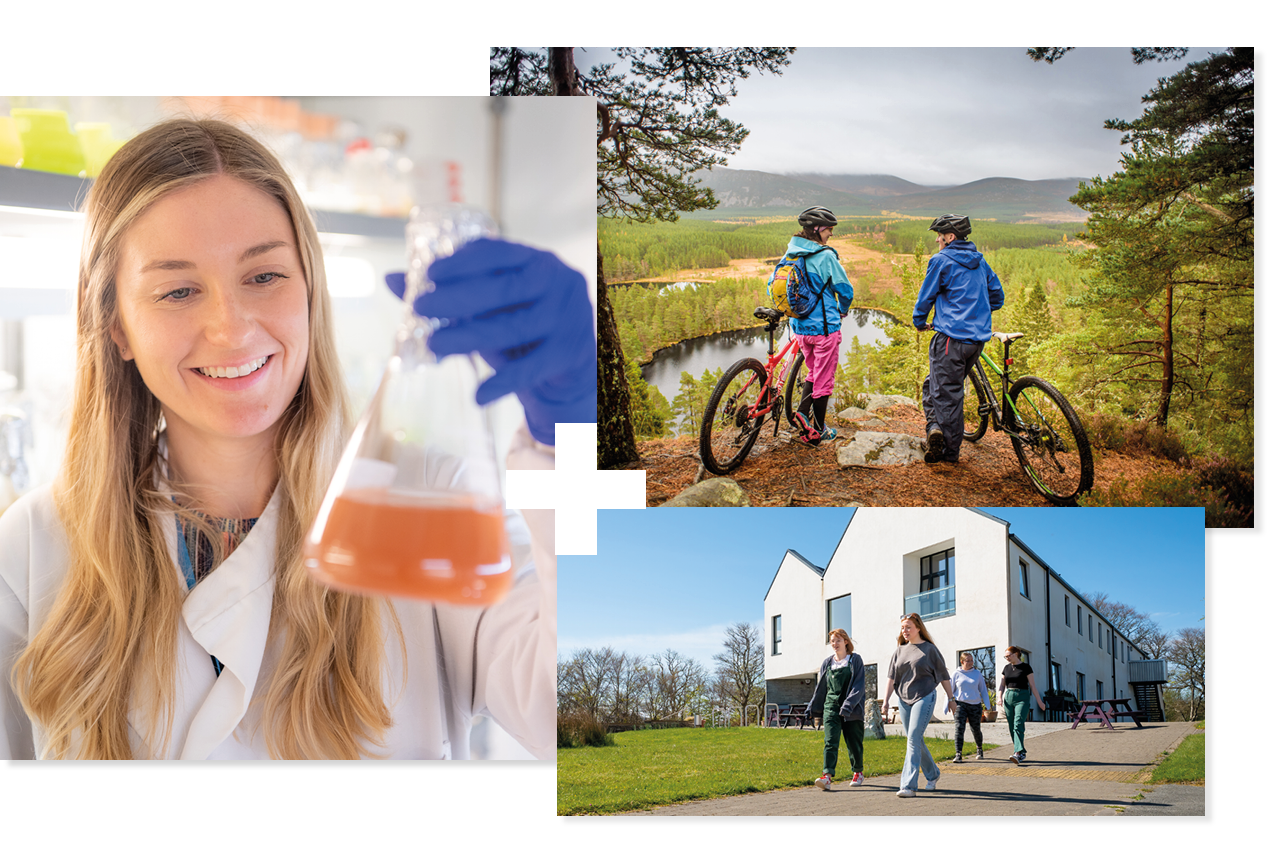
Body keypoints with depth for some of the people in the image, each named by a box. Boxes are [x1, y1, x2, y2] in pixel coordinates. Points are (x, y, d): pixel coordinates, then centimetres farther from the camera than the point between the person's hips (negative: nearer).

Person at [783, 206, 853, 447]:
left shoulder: (791, 253, 3)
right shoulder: (825, 256, -16)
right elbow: (845, 289, -11)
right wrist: (843, 310, 11)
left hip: (799, 325, 6)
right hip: (824, 325, -6)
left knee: (813, 372, 24)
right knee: (824, 379, 6)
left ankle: (802, 411, 5)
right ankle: (817, 432, 13)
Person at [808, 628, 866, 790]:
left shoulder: (855, 660, 1)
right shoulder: (827, 663, 13)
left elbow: (859, 686, -7)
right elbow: (821, 687, 20)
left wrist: (849, 704, -19)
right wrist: (813, 707, 16)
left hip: (852, 709, -2)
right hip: (831, 707, 2)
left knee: (854, 742, 6)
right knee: (830, 741, -13)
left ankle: (858, 772, 27)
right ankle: (827, 776, -24)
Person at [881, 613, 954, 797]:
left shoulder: (929, 649, 0)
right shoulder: (900, 650, 12)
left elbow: (943, 676, 5)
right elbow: (891, 677, 9)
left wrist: (951, 698, 7)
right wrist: (886, 700, 1)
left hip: (924, 698, -5)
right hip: (904, 699, 5)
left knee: (913, 738, -15)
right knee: (915, 740, 11)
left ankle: (909, 785, -19)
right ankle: (932, 774, 32)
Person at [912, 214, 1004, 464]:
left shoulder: (941, 261, -7)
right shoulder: (979, 261, 14)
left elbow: (926, 295, -2)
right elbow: (997, 296, 20)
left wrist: (920, 321, 15)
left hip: (952, 337, -7)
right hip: (979, 337, 7)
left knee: (945, 392, -2)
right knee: (935, 383, 16)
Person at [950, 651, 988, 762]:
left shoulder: (977, 674, 8)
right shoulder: (956, 674, 3)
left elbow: (983, 690, 13)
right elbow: (950, 690, 8)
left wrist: (987, 705, 5)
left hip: (975, 705, 2)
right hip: (960, 704, -2)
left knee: (976, 730, 7)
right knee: (959, 728, -14)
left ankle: (979, 750, 35)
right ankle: (958, 754, -15)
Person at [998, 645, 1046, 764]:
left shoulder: (1025, 667, -2)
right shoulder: (1006, 668, 13)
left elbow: (1032, 685, -1)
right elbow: (1002, 685, 14)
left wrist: (1039, 701, -1)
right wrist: (1000, 697, -2)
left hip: (1022, 698, -6)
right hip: (1008, 698, 6)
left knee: (1018, 725, -19)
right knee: (1012, 727, 5)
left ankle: (1018, 754, -28)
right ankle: (1022, 752, 17)